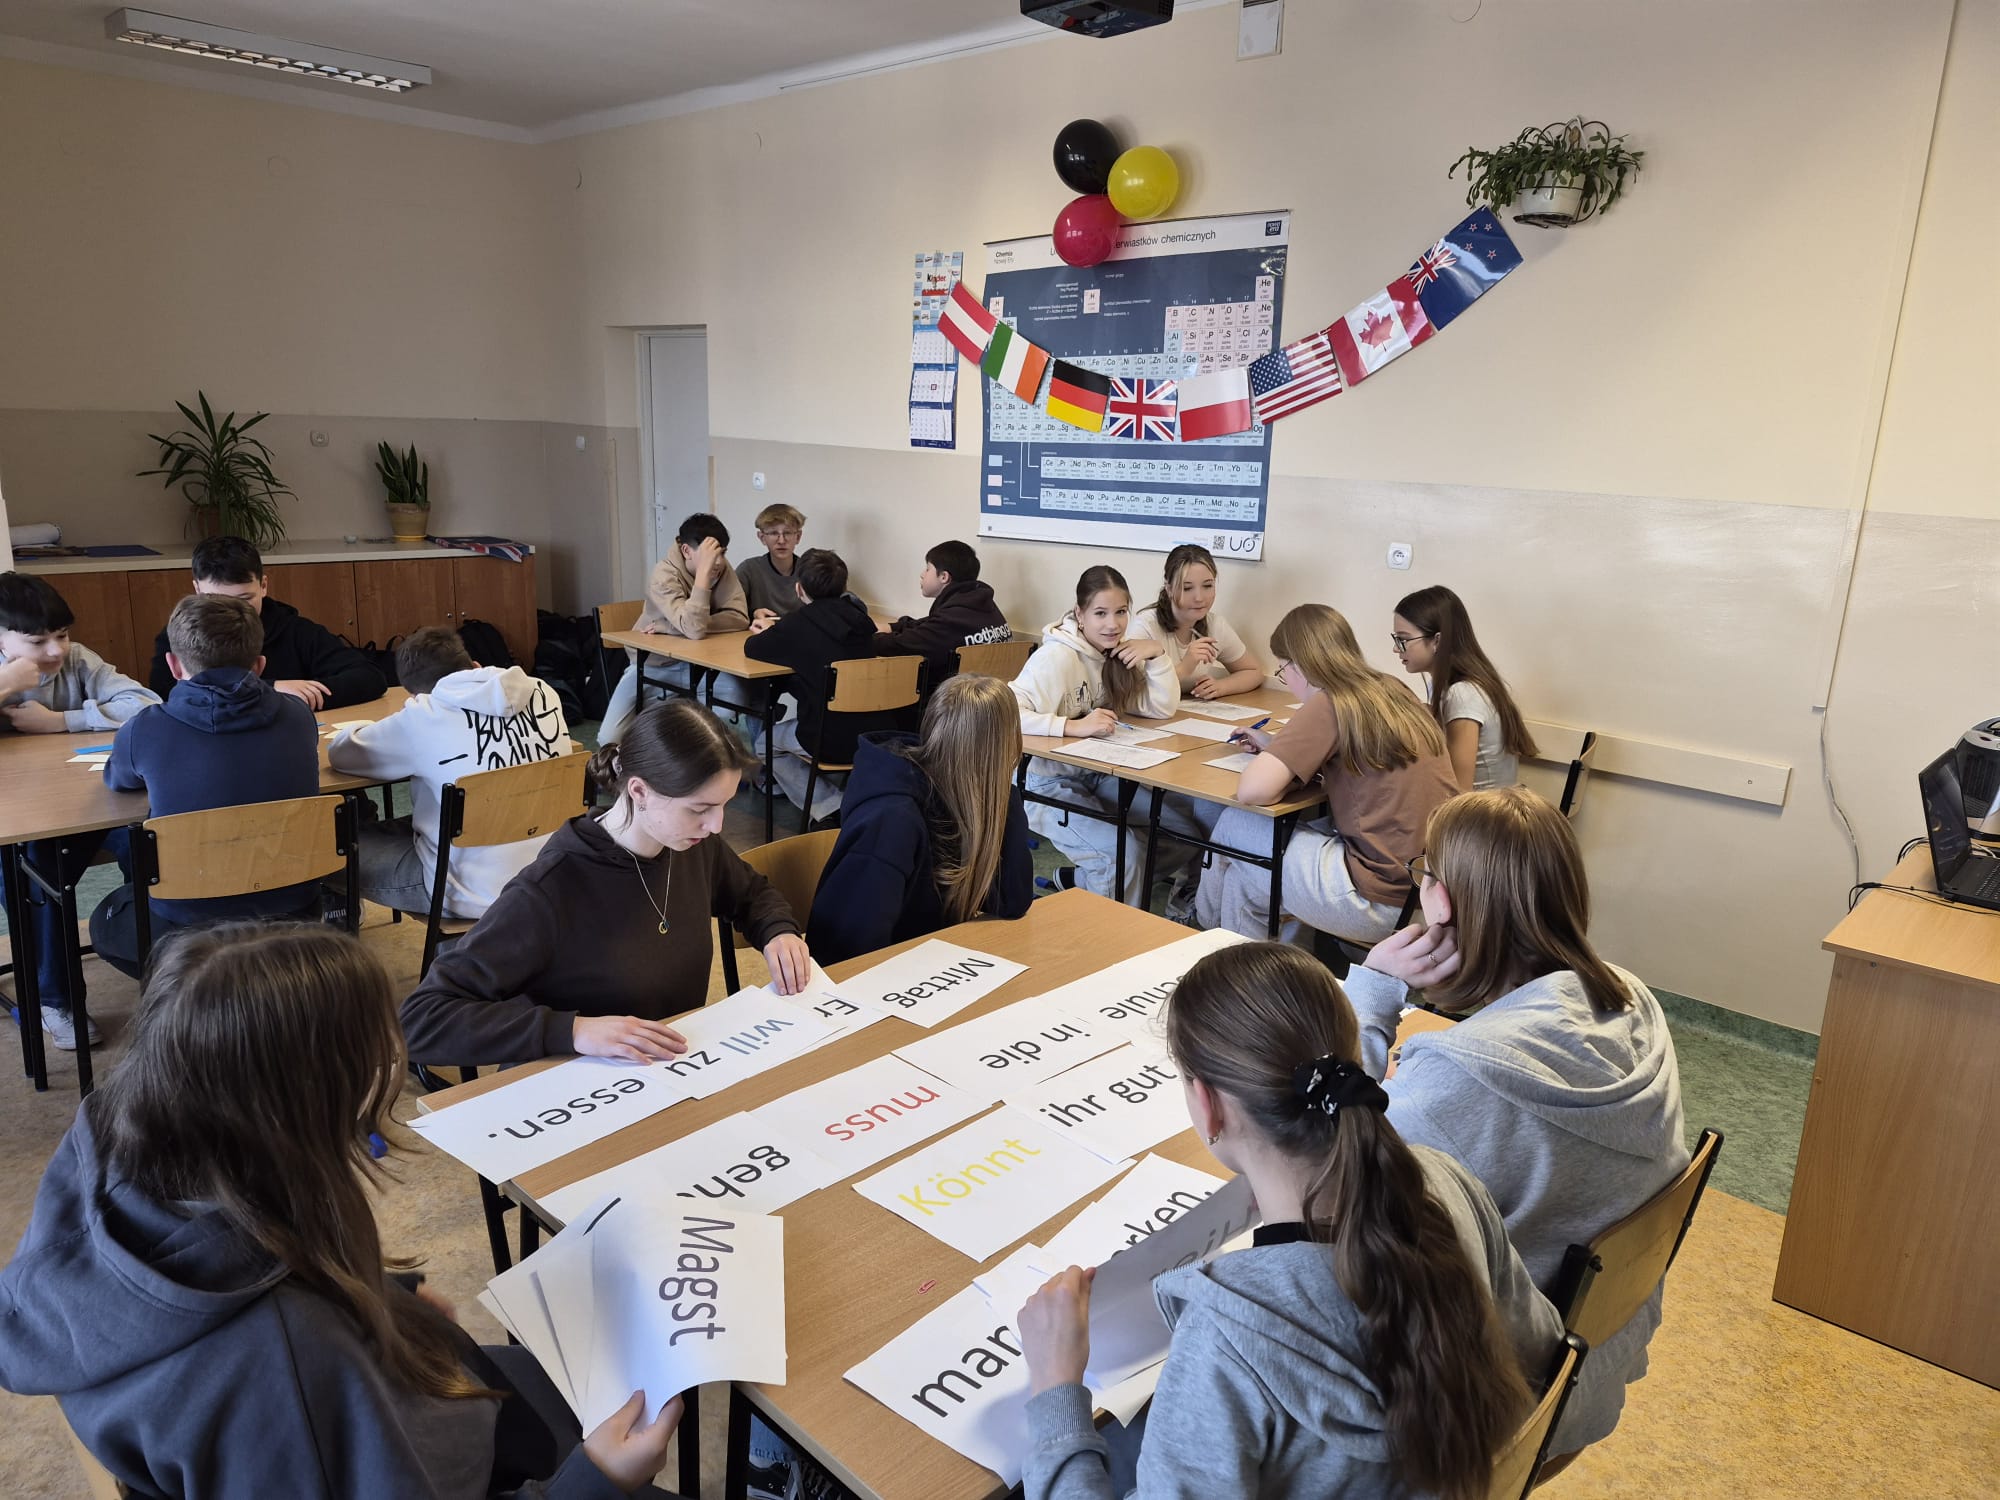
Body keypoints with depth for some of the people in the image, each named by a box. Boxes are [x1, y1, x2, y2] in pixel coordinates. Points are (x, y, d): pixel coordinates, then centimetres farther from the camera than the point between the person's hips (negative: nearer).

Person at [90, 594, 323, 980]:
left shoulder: (144, 731, -13)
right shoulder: (297, 716, -7)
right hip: (294, 921, 4)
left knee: (105, 920, 31)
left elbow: (118, 781, 12)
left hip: (190, 933, -3)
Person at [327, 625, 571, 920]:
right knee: (405, 829, 30)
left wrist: (395, 727, 21)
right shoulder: (544, 693, -1)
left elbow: (339, 752, 2)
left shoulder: (424, 718, -14)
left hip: (481, 896, -6)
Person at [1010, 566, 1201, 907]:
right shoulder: (1058, 656, -20)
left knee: (1186, 831, -1)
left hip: (1098, 775, 8)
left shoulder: (1118, 651, 3)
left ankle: (1087, 879, 14)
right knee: (1126, 852, -27)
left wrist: (1157, 654, -12)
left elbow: (1163, 708, 1)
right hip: (1049, 782, -8)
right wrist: (1074, 726, -40)